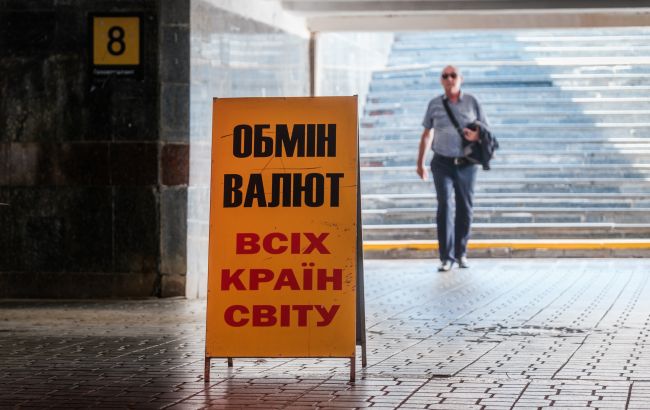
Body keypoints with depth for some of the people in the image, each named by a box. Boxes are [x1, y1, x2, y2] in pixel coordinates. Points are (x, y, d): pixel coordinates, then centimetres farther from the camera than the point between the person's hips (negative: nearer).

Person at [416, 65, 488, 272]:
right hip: (443, 163, -1)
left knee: (465, 208, 8)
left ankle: (461, 253, 22)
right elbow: (427, 134, 13)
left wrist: (477, 135, -16)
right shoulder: (434, 104, 4)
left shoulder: (472, 102, 3)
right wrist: (420, 163, 13)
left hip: (466, 164, 1)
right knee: (444, 207, -13)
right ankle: (446, 257, -14)